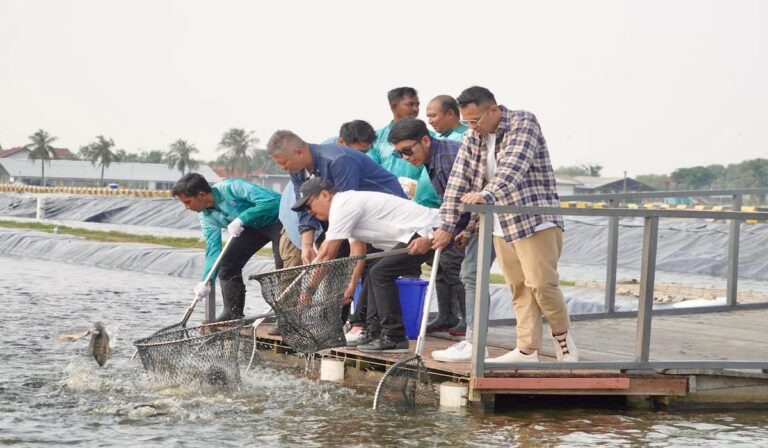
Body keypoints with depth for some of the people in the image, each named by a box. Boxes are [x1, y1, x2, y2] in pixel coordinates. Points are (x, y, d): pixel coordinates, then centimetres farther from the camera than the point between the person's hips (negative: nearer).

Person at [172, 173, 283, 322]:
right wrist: (206, 281, -24)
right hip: (253, 227, 8)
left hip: (276, 219, -8)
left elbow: (270, 200, -37)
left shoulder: (231, 188, -31)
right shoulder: (207, 218, -7)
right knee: (227, 263, 1)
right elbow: (213, 250, -11)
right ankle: (233, 312, 9)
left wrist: (241, 219, -39)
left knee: (282, 265, -22)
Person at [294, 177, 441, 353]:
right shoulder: (349, 202, 18)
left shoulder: (342, 206, -13)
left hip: (425, 232, -11)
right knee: (377, 273, 14)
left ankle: (394, 339, -11)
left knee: (380, 273, -14)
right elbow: (357, 254, 17)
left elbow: (327, 255, -12)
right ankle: (375, 332, 14)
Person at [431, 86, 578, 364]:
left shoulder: (524, 124, -12)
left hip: (535, 222, -6)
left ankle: (564, 342, 9)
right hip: (501, 228, 6)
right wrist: (447, 226, -1)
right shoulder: (472, 139, 9)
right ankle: (527, 350, 6)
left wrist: (487, 195, -43)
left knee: (541, 284, -10)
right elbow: (458, 181, 6)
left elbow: (513, 168, -28)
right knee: (519, 289, 4)